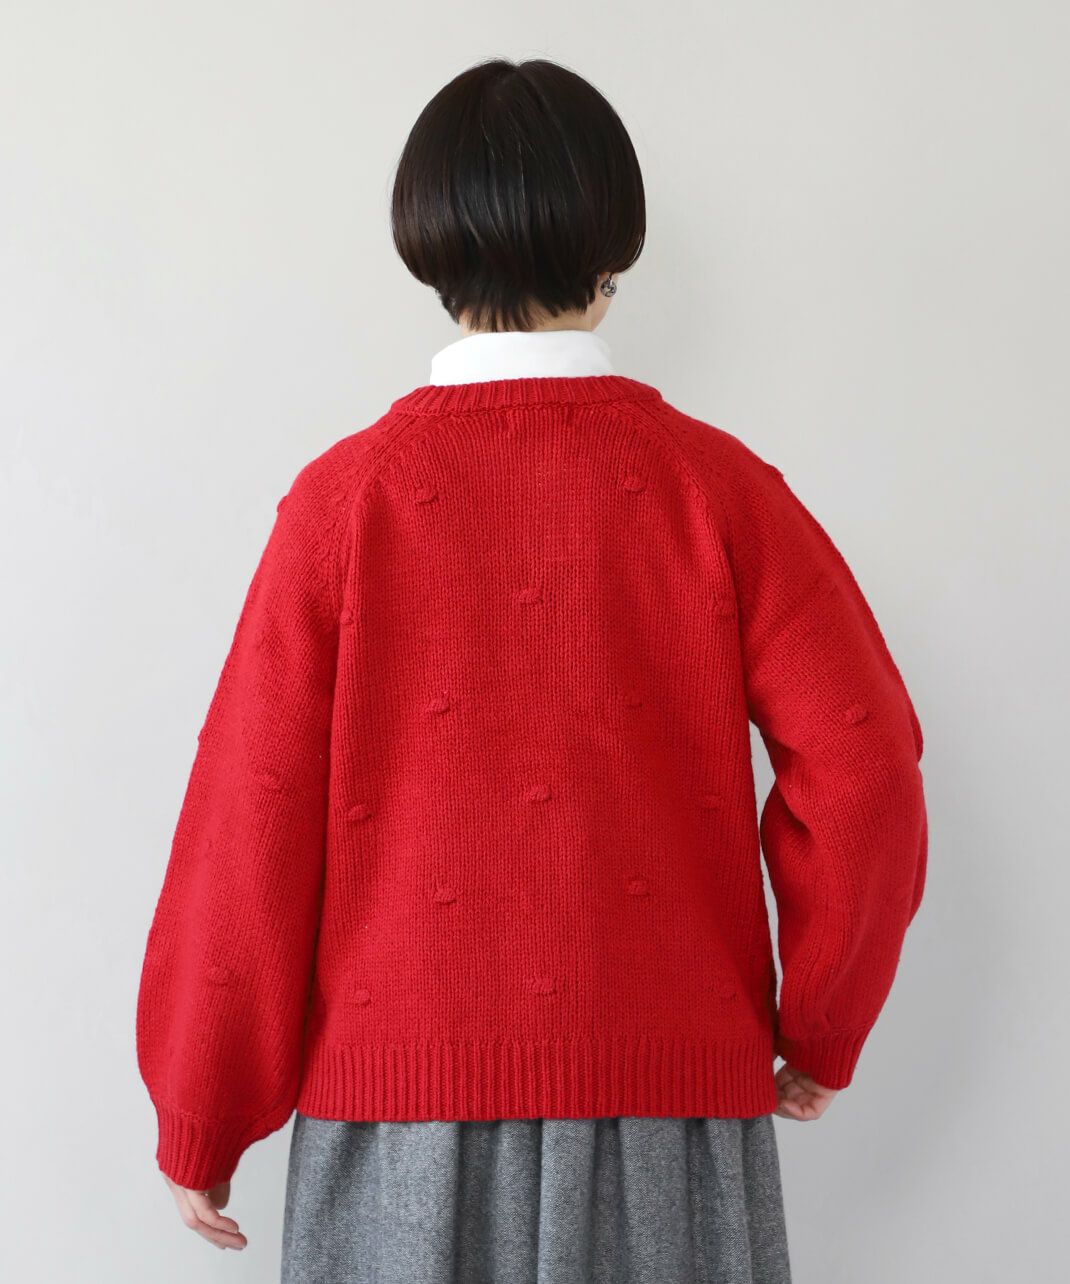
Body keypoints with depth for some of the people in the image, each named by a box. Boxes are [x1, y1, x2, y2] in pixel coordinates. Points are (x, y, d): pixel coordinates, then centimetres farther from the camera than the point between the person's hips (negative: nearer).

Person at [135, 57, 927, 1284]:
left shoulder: (345, 497, -4)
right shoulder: (719, 487, -3)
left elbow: (251, 818, -4)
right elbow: (864, 769, -7)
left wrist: (199, 1123, 7)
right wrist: (816, 1032, 8)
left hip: (402, 1103, 0)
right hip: (673, 1095, 1)